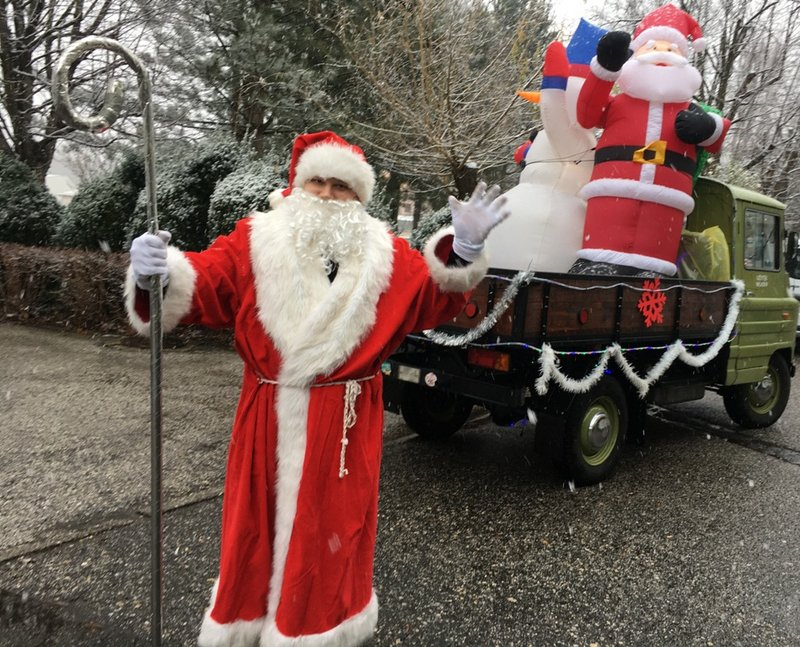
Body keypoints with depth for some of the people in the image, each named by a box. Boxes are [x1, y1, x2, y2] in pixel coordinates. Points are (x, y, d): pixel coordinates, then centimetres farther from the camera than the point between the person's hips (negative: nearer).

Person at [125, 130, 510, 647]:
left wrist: (463, 247, -9)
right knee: (257, 522, 17)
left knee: (331, 526, 15)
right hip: (267, 414, 1)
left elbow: (435, 296, 5)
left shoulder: (385, 255, 3)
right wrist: (159, 274, -29)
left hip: (345, 418, 0)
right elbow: (203, 282, -9)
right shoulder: (255, 242, 0)